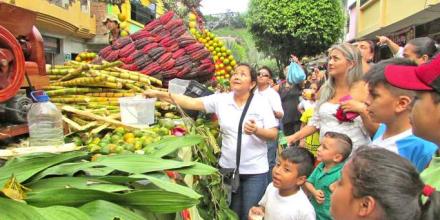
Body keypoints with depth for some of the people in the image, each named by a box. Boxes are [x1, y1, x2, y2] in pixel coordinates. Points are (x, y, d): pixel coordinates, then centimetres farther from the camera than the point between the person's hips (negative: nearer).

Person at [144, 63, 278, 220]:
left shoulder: (262, 103, -6)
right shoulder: (220, 100, -2)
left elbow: (273, 134, -7)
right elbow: (192, 102, -9)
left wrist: (256, 130, -28)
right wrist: (159, 94, -16)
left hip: (255, 171, -2)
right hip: (228, 168, 3)